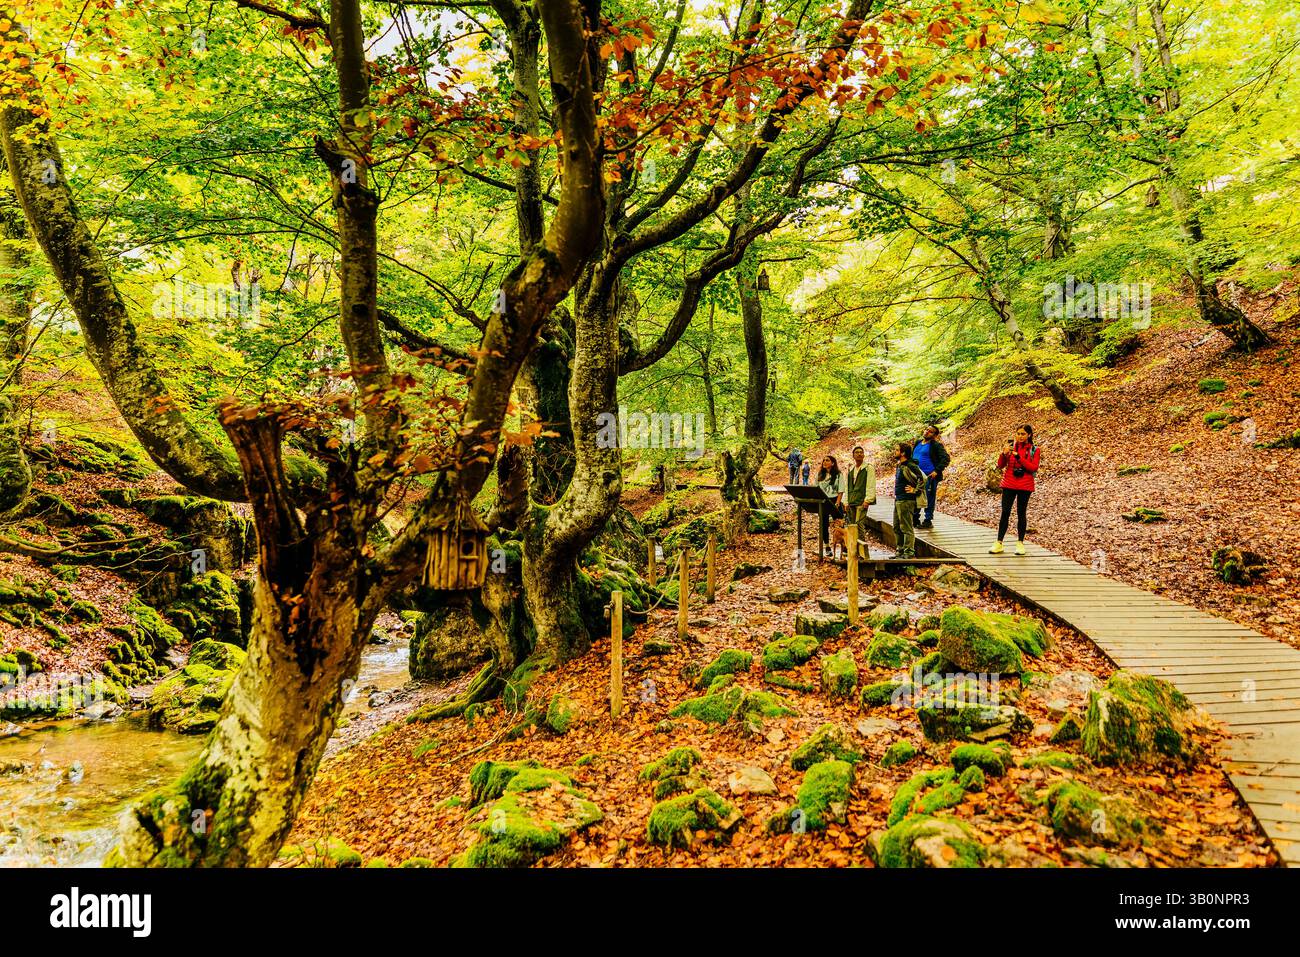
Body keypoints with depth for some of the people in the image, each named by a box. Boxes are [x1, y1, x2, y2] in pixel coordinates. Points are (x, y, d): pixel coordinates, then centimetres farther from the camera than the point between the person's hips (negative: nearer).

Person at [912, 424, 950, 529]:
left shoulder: (936, 445, -6)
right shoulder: (918, 443, 16)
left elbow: (946, 458, -12)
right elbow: (912, 457, 30)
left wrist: (937, 471, -18)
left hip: (929, 476, -8)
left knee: (928, 500, -2)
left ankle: (928, 521, 6)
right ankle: (915, 519, 23)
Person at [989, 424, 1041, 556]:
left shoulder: (1034, 450, 0)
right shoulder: (1010, 446, 3)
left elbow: (1034, 468, -11)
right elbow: (1000, 465, 2)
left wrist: (1019, 457, -19)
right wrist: (1004, 454, -18)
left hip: (1025, 486, -1)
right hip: (1009, 484, 1)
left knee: (1021, 513, 5)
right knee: (1005, 512, -2)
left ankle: (1020, 543, 12)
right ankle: (998, 543, 1)